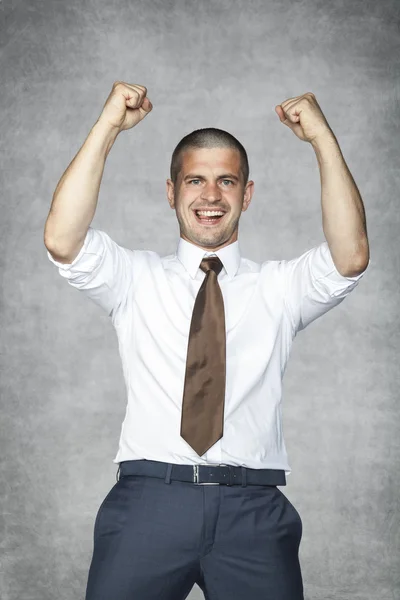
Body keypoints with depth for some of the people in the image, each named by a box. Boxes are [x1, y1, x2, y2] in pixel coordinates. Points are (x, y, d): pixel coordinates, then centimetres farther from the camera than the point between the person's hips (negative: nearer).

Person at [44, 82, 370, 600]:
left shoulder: (278, 287, 14)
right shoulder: (136, 280, 14)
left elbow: (351, 259, -4)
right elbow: (63, 243, -4)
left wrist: (322, 139, -8)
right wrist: (107, 128, -7)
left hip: (252, 508, 1)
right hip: (149, 497, 0)